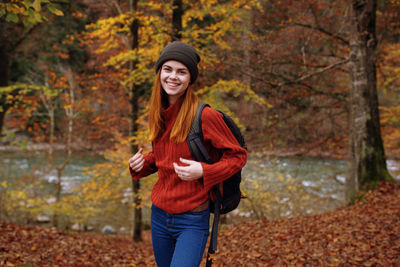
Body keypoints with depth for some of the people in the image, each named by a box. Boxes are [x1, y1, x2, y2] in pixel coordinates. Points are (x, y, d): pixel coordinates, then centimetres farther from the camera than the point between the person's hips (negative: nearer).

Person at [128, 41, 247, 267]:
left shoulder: (205, 115, -15)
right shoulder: (159, 115, 5)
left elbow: (238, 156, -8)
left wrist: (202, 171, -22)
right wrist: (142, 164, 0)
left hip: (192, 221, -6)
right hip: (159, 216, 7)